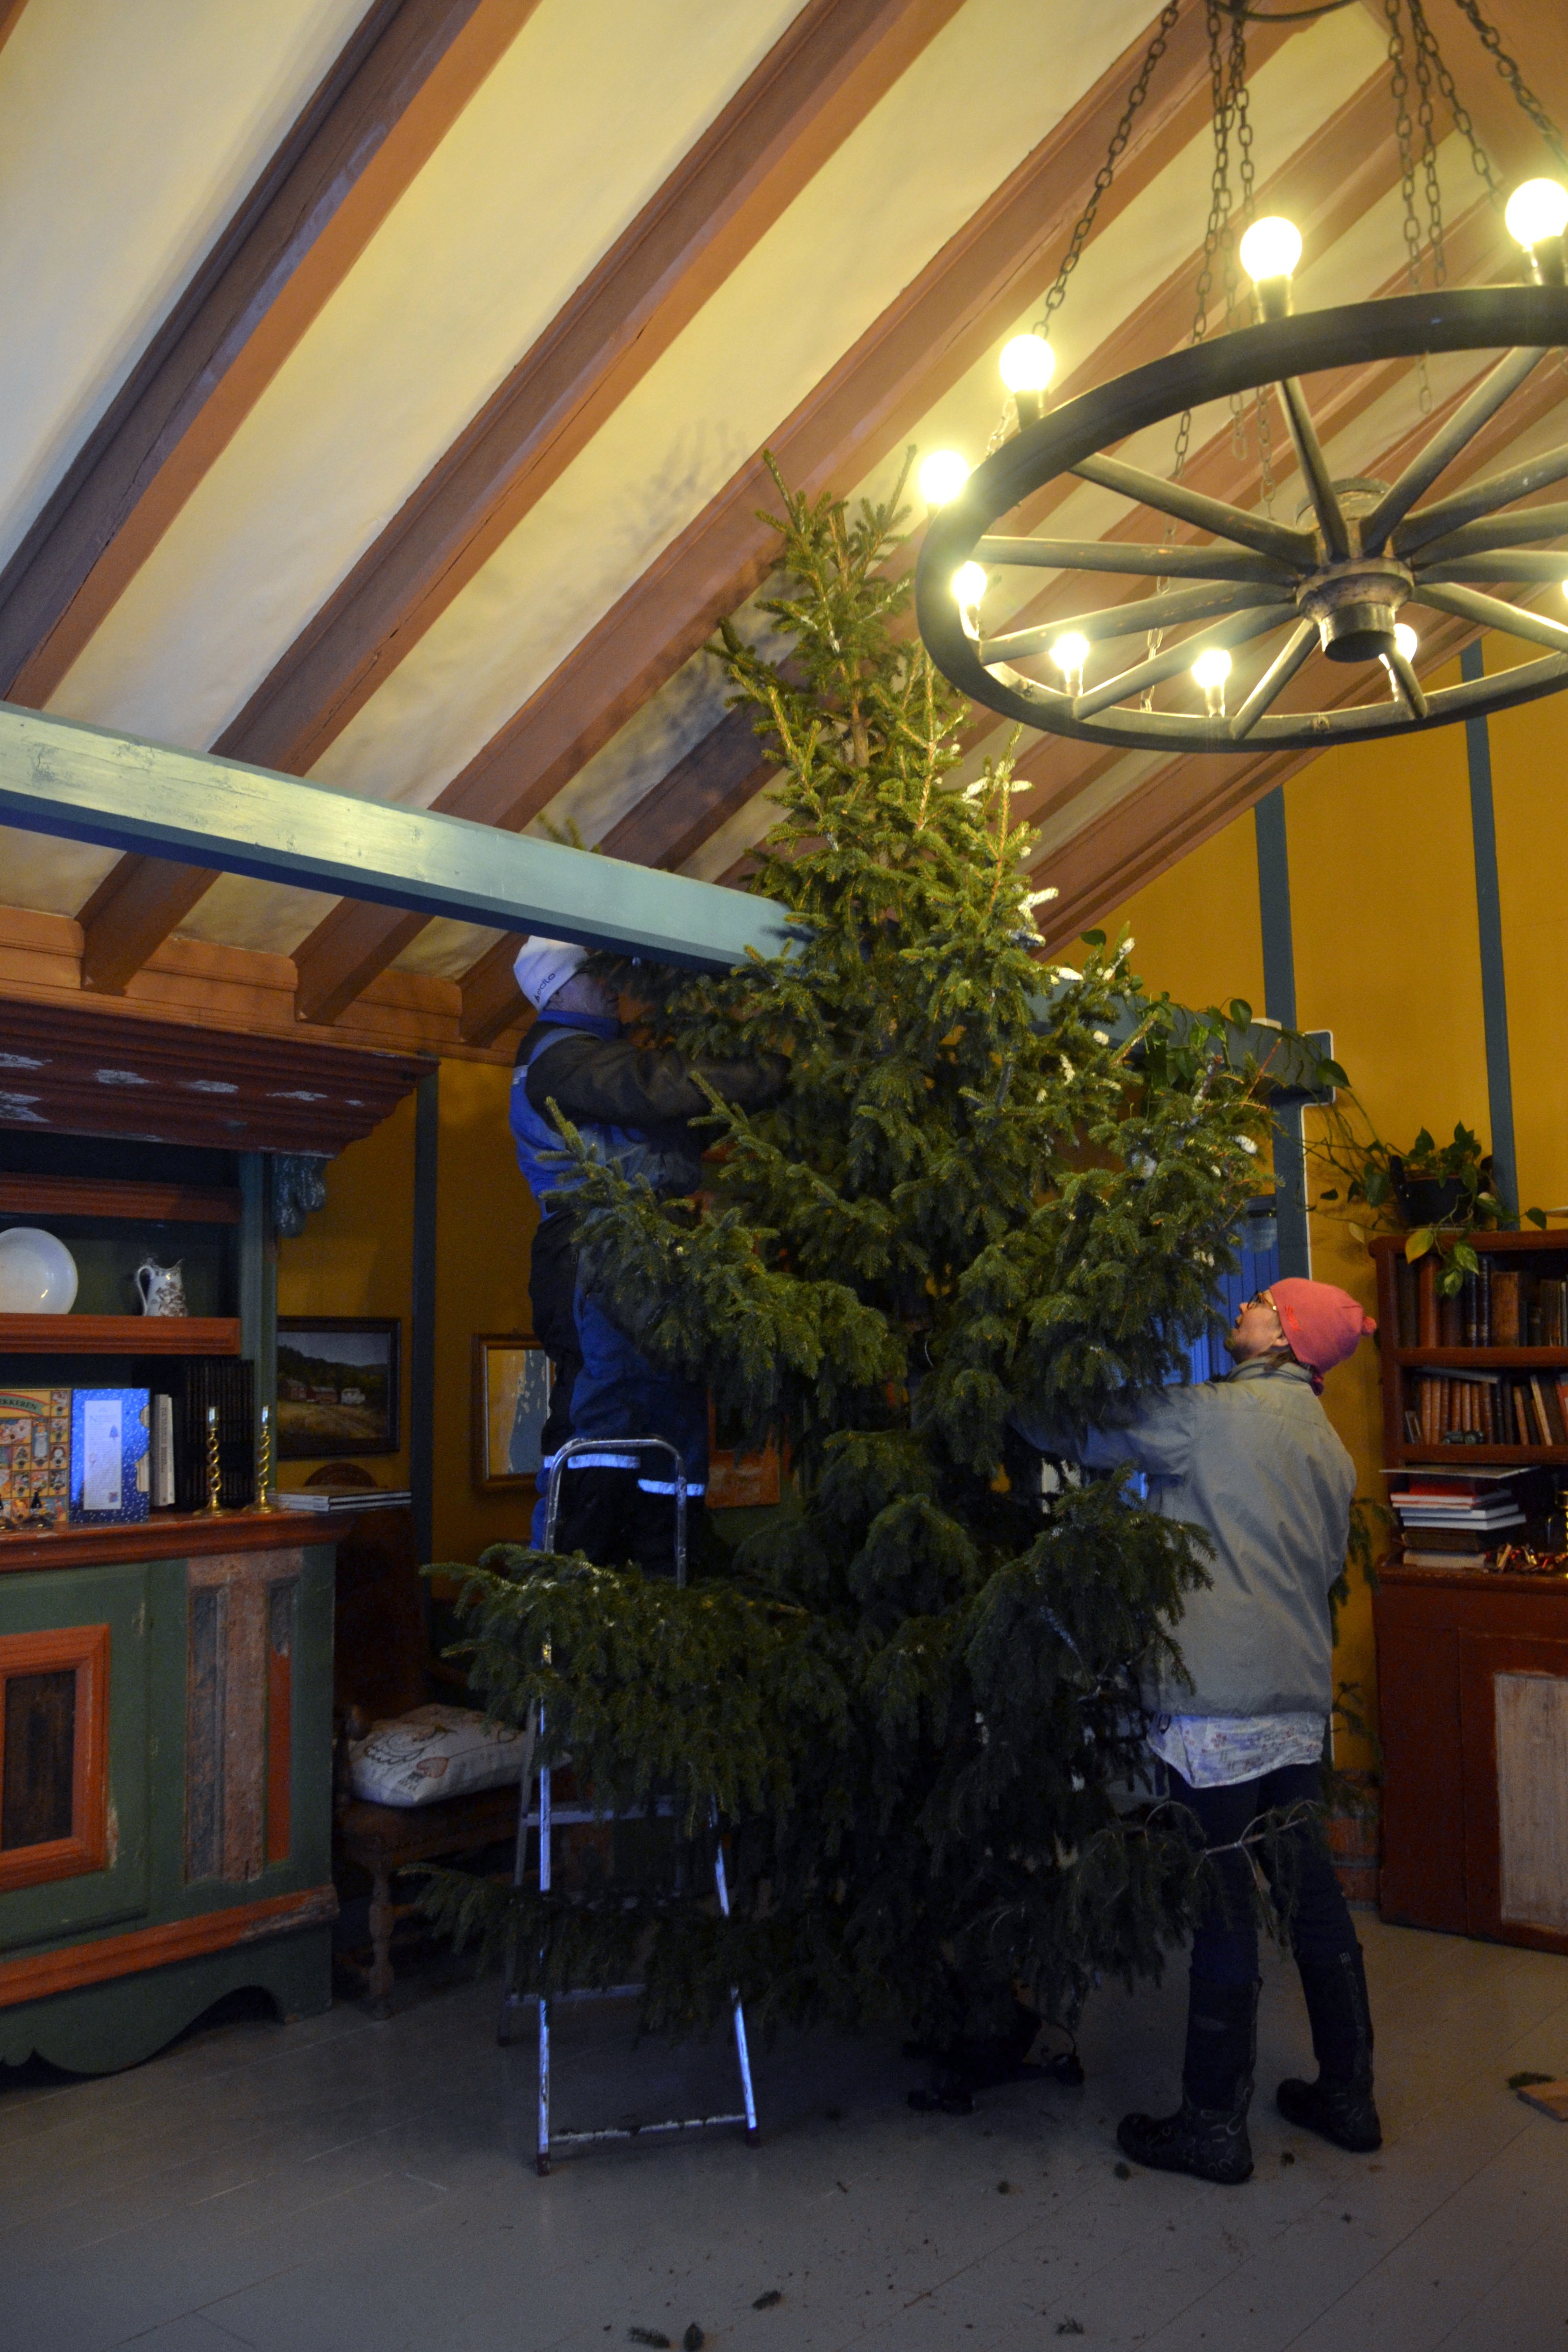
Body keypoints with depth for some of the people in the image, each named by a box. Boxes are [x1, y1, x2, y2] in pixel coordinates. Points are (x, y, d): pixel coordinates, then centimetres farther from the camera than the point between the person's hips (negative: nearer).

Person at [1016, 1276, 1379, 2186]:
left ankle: (1215, 2126, 14)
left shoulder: (1220, 1413, -12)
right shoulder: (1330, 1450, 12)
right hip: (1301, 1700, 8)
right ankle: (1349, 2098, 30)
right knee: (1312, 1892, 17)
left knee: (1223, 1910, 1)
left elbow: (1087, 1438, -9)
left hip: (1217, 1701, -8)